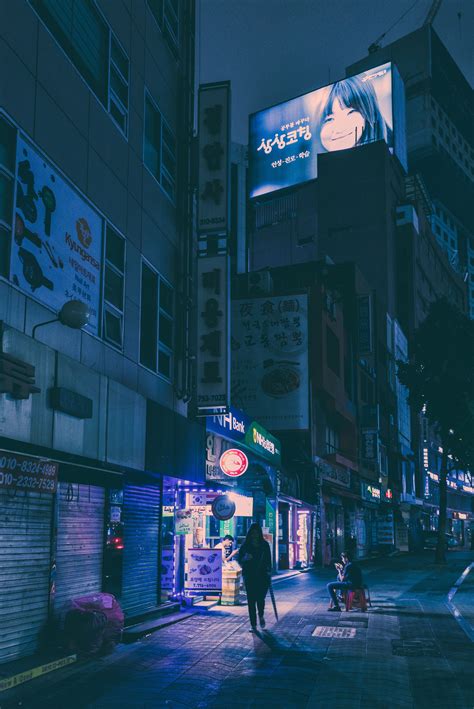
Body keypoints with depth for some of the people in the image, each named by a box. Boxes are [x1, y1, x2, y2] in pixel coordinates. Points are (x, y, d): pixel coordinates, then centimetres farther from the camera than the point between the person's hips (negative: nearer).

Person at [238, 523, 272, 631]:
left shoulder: (265, 545, 6)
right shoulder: (245, 546, 3)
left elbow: (268, 560, 11)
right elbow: (240, 561, 4)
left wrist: (269, 571, 0)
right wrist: (245, 558, -17)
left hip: (262, 577, 0)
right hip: (249, 577, 0)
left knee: (260, 598, -6)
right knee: (251, 600, -2)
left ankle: (261, 616, 26)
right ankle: (253, 625, 6)